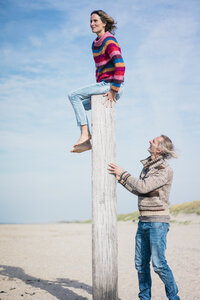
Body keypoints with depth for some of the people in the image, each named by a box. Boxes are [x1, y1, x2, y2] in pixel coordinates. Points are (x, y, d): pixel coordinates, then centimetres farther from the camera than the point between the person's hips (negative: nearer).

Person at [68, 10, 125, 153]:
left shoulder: (109, 41, -13)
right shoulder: (95, 44, 17)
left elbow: (120, 66, -23)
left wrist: (113, 91, -21)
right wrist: (98, 87, 16)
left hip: (112, 85, -10)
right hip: (104, 85, 10)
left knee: (74, 96, -13)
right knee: (80, 106, 15)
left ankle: (85, 134, -17)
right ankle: (86, 142, 9)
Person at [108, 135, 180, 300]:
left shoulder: (165, 170, -13)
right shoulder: (147, 166, 14)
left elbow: (143, 187, -20)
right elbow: (139, 191, 19)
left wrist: (123, 173, -11)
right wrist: (122, 180, 10)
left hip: (158, 221, -8)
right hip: (143, 221, 8)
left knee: (159, 263, -7)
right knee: (141, 263, 8)